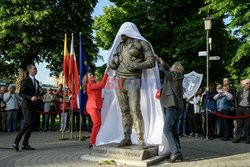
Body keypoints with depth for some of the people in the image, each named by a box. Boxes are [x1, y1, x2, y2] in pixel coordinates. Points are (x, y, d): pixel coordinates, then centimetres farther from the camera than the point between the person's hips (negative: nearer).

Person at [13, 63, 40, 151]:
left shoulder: (36, 81, 16)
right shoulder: (25, 81, -7)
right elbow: (21, 93, -14)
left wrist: (37, 97, 6)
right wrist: (30, 98, -25)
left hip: (33, 105, 8)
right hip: (27, 105, -8)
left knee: (32, 124, 6)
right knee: (28, 124, -14)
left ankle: (25, 144, 13)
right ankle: (16, 143, -6)